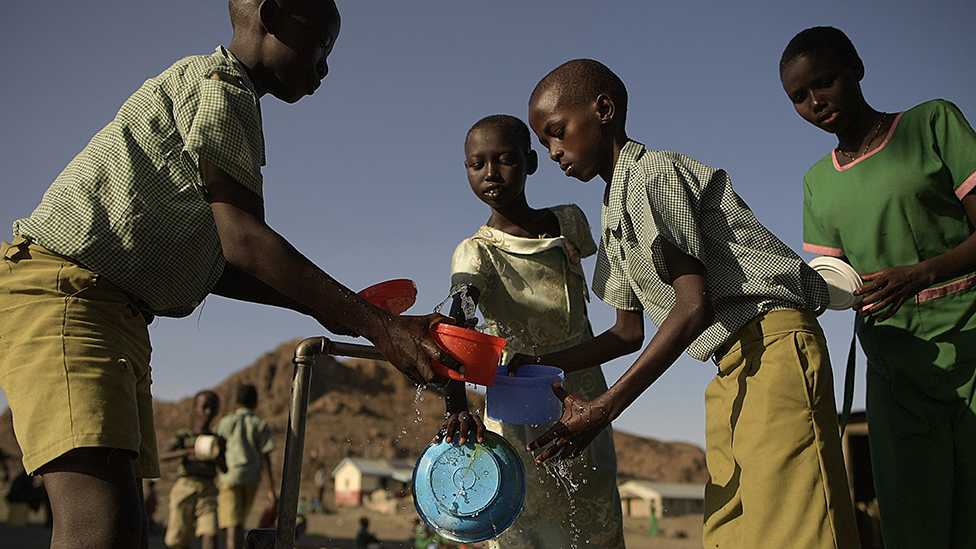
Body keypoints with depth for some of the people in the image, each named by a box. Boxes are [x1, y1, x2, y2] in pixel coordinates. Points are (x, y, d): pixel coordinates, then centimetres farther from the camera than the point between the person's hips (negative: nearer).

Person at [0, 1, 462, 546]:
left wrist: (330, 307, 12)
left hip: (117, 314, 11)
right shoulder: (217, 83, -7)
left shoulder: (227, 100, 24)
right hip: (61, 291, -11)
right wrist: (379, 326, -21)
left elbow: (205, 265, 19)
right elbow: (243, 240, -18)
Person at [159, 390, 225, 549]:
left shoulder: (217, 439, 15)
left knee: (210, 534, -17)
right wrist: (190, 451, -25)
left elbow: (225, 469, 10)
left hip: (208, 490, 1)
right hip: (185, 487, -1)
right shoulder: (183, 435, 7)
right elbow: (163, 456, -9)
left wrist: (214, 457, -12)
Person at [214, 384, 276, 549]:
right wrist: (271, 490, -5)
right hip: (251, 479, 2)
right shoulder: (260, 424, 2)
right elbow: (266, 458, -5)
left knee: (233, 526, -9)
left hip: (229, 478, -2)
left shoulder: (225, 422, 2)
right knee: (239, 522, 21)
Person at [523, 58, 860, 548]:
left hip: (774, 347, -10)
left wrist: (603, 410, -19)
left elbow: (694, 306, -18)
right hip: (733, 369, 10)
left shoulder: (650, 173, -10)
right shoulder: (615, 216, 20)